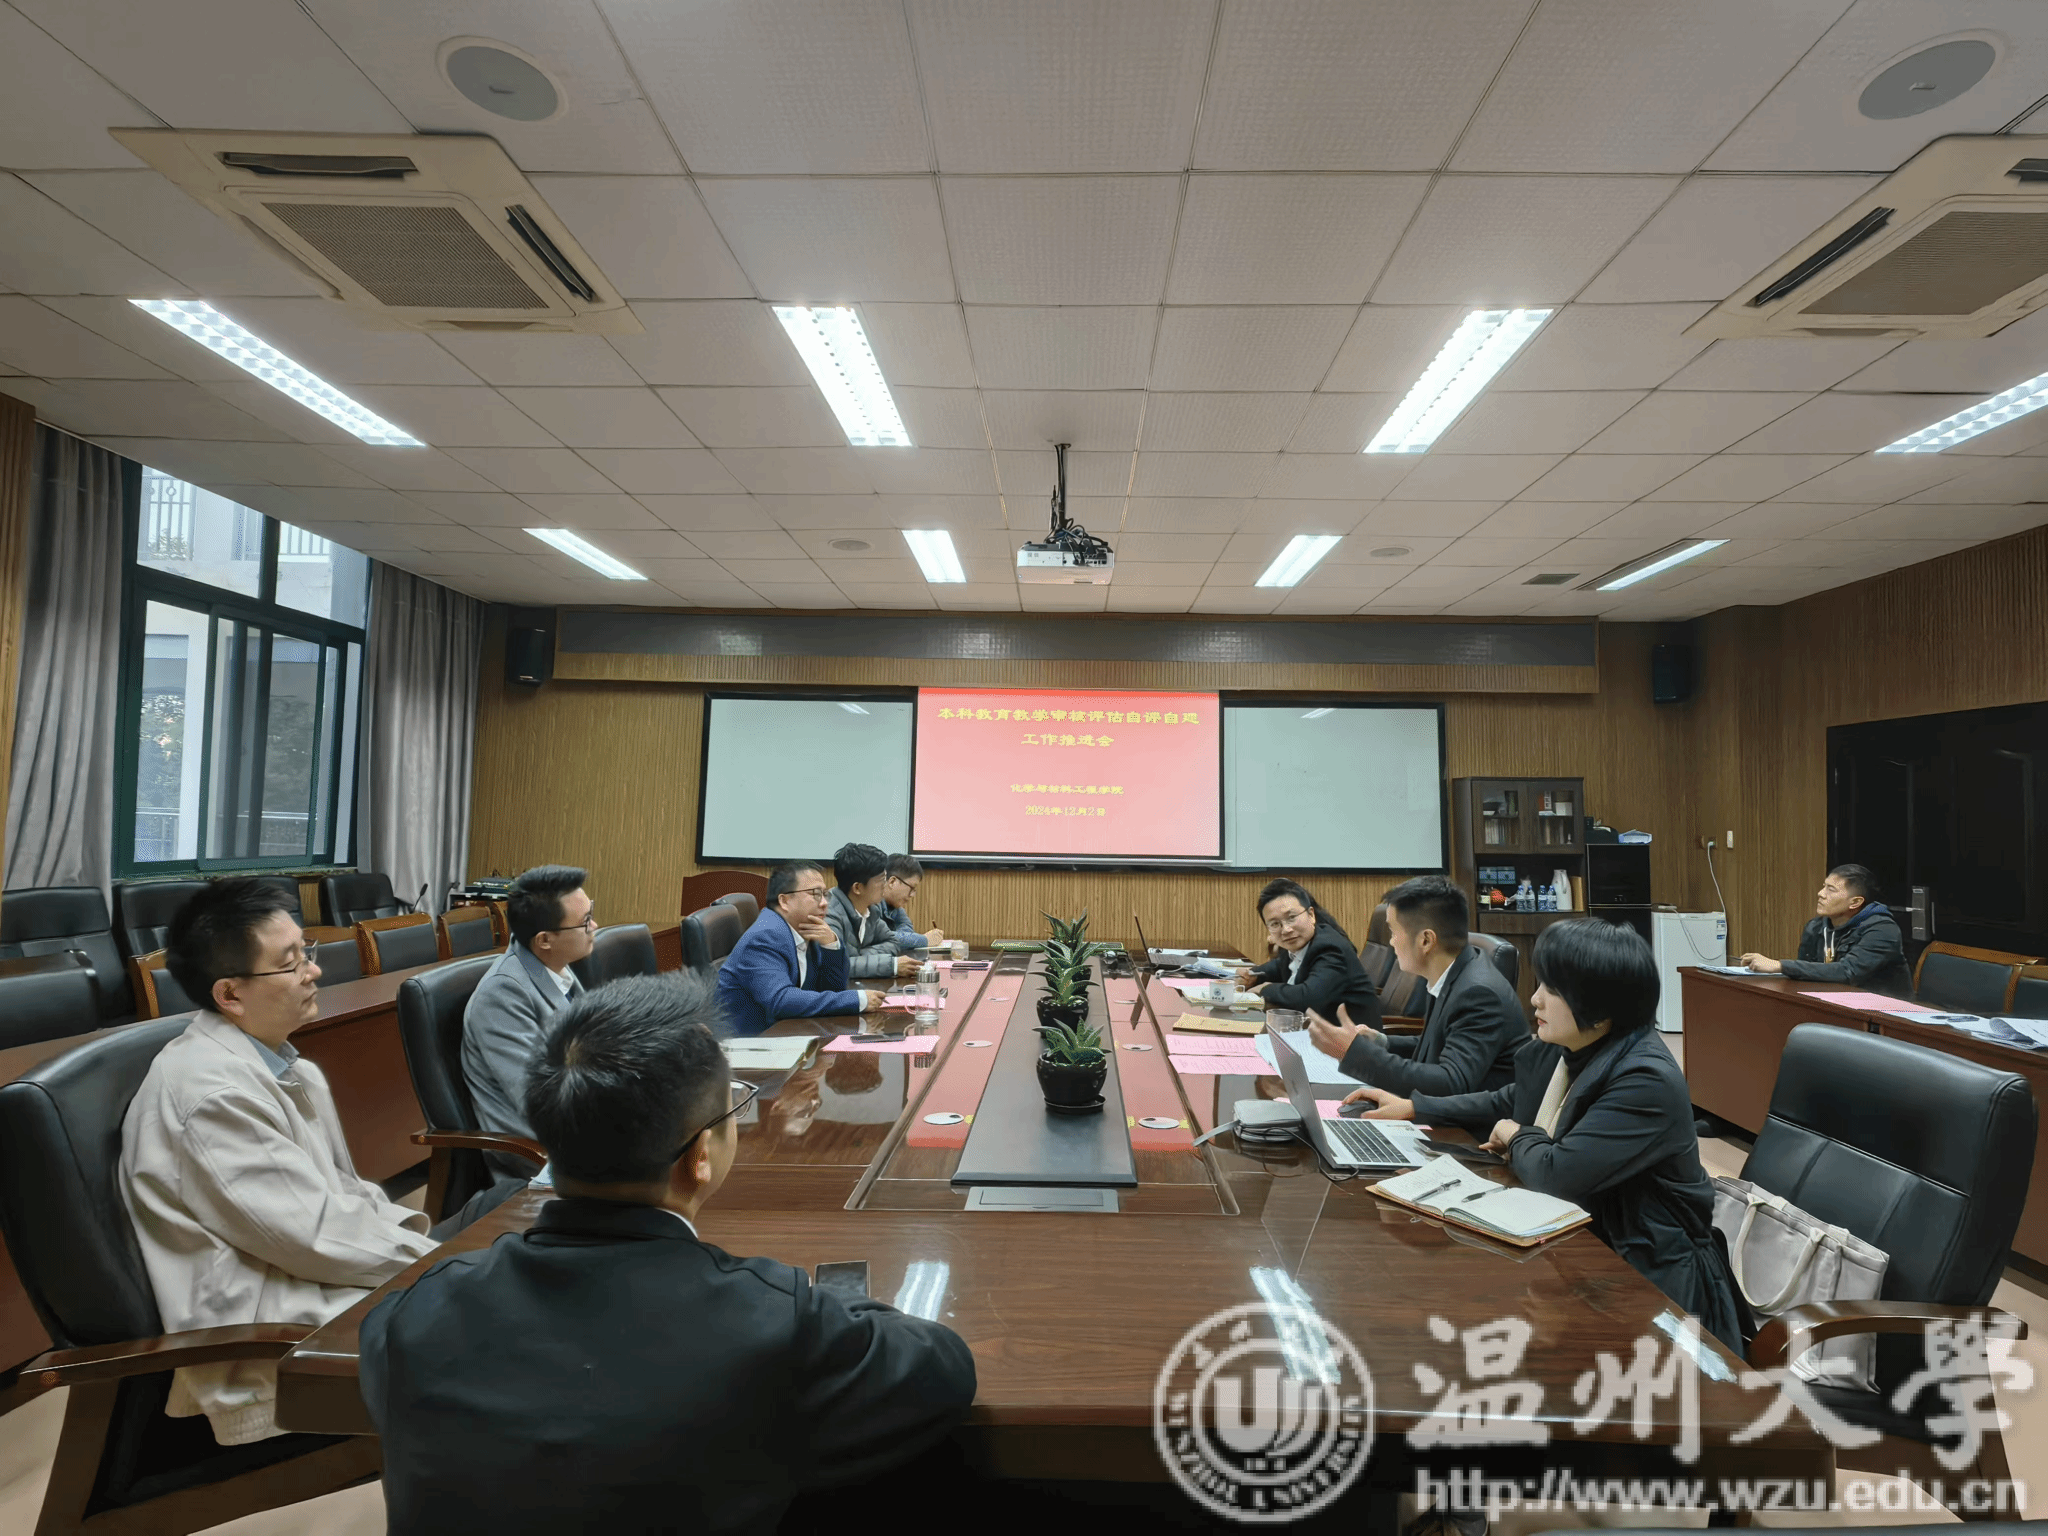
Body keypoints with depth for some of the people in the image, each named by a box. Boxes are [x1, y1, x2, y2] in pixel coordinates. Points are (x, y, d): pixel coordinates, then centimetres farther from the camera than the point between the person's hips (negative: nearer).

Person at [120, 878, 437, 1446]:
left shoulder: (282, 1065, 7)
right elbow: (315, 1233, -22)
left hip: (303, 1274, 9)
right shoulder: (211, 1089, -21)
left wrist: (416, 1233, -2)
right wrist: (438, 1259, -14)